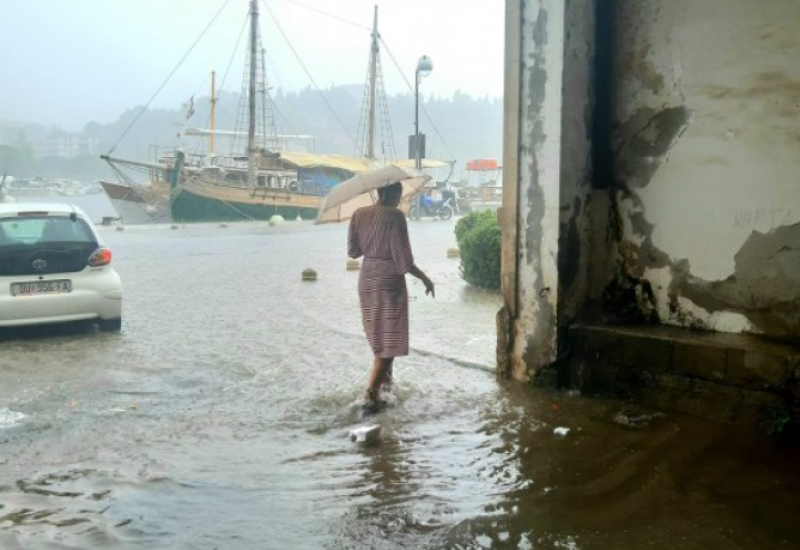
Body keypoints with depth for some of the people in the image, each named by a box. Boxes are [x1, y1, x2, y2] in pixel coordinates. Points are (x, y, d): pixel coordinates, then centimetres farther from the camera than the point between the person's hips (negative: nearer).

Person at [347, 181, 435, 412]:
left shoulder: (359, 214, 2)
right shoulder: (395, 216, -16)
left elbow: (353, 251, 8)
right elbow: (403, 260, -18)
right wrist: (425, 278, -5)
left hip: (367, 279, 7)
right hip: (390, 281, -7)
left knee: (378, 334, 23)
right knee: (389, 338, 0)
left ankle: (384, 378, 39)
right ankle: (371, 393, -7)